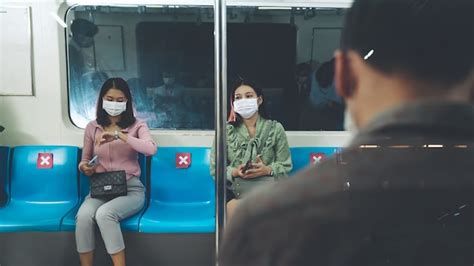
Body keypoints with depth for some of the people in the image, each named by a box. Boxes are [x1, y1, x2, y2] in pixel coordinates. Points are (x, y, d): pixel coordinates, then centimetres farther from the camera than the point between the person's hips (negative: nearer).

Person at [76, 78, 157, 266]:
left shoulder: (137, 125, 1)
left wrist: (119, 135, -25)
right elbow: (85, 159, 19)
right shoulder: (92, 127, 10)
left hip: (130, 189, -3)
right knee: (83, 216, -29)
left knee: (104, 214, -33)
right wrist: (84, 166, -6)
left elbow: (151, 149, -19)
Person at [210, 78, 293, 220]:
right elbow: (215, 168, 4)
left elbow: (285, 165, 5)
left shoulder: (275, 128, 7)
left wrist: (267, 170, -16)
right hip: (235, 192, 0)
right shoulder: (226, 131, 6)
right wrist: (234, 172, -16)